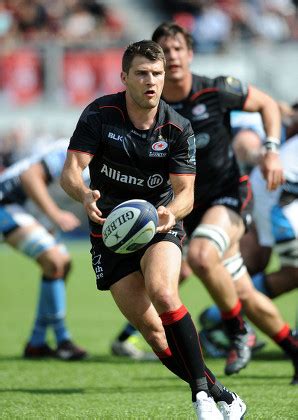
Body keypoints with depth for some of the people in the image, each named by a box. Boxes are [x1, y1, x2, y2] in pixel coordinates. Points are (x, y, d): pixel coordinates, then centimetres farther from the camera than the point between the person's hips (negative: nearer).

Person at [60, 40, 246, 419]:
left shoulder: (178, 129, -8)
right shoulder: (99, 114, -9)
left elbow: (186, 191, -12)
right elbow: (70, 171, -16)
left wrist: (170, 211, -36)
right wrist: (85, 195, -39)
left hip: (160, 226, -1)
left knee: (162, 293, -31)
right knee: (149, 327, -8)